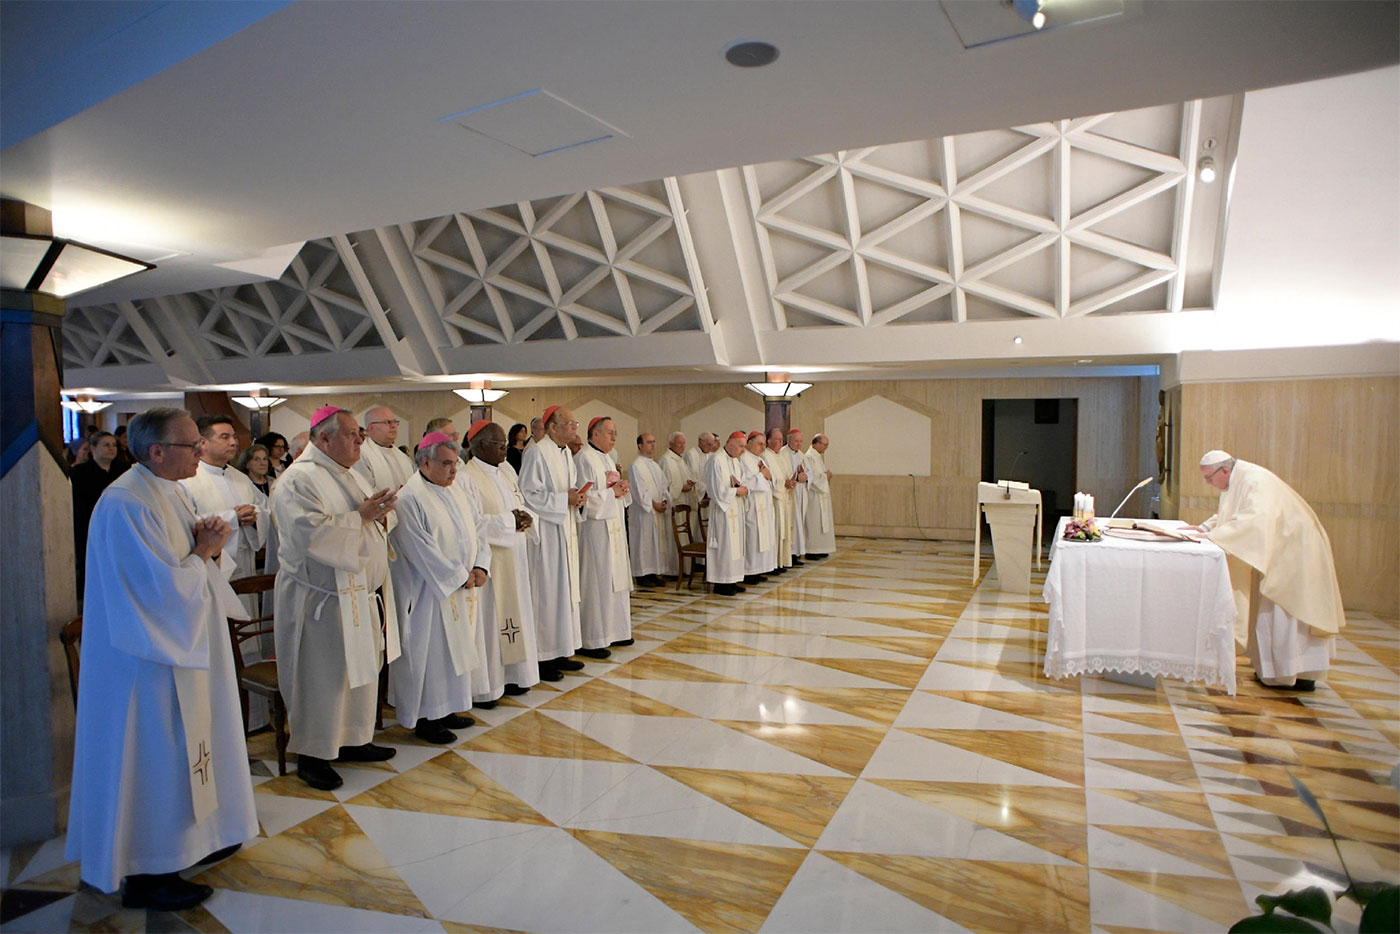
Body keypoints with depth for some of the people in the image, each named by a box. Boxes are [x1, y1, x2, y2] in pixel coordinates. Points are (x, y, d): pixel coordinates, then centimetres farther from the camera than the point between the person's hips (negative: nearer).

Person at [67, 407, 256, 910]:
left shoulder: (166, 492, 7)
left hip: (180, 646, 10)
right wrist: (202, 552, -11)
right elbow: (164, 584, -26)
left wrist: (204, 545, -5)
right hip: (150, 658, -10)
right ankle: (146, 874, 19)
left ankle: (190, 838, 37)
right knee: (153, 758, 3)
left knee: (180, 748, 21)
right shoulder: (127, 505, -23)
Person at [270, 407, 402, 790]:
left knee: (361, 670, 17)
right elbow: (312, 533, -27)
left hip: (359, 593, 9)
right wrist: (361, 516, -20)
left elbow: (367, 525, 20)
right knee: (323, 677, 2)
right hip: (322, 598, -9)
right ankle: (311, 755, 18)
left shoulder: (348, 474, 13)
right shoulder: (298, 480, -15)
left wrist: (379, 512, -2)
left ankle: (353, 740, 32)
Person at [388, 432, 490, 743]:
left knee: (455, 649, 14)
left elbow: (478, 528, 9)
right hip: (430, 592, -8)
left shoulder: (455, 491, 10)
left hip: (462, 589, 8)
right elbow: (421, 549, -20)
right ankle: (424, 719, 15)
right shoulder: (409, 498, -15)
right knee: (429, 653, 2)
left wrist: (480, 566, -6)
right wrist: (459, 576, -17)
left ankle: (445, 710, 27)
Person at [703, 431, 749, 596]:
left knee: (735, 545, 11)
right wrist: (736, 491, -9)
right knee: (724, 545, -4)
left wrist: (743, 488, -7)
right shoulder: (716, 461, -16)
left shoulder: (735, 461, 12)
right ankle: (720, 583, 4)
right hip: (723, 510, -9)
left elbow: (745, 482, 15)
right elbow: (718, 491, -19)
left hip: (735, 509, 9)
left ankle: (731, 580, 18)